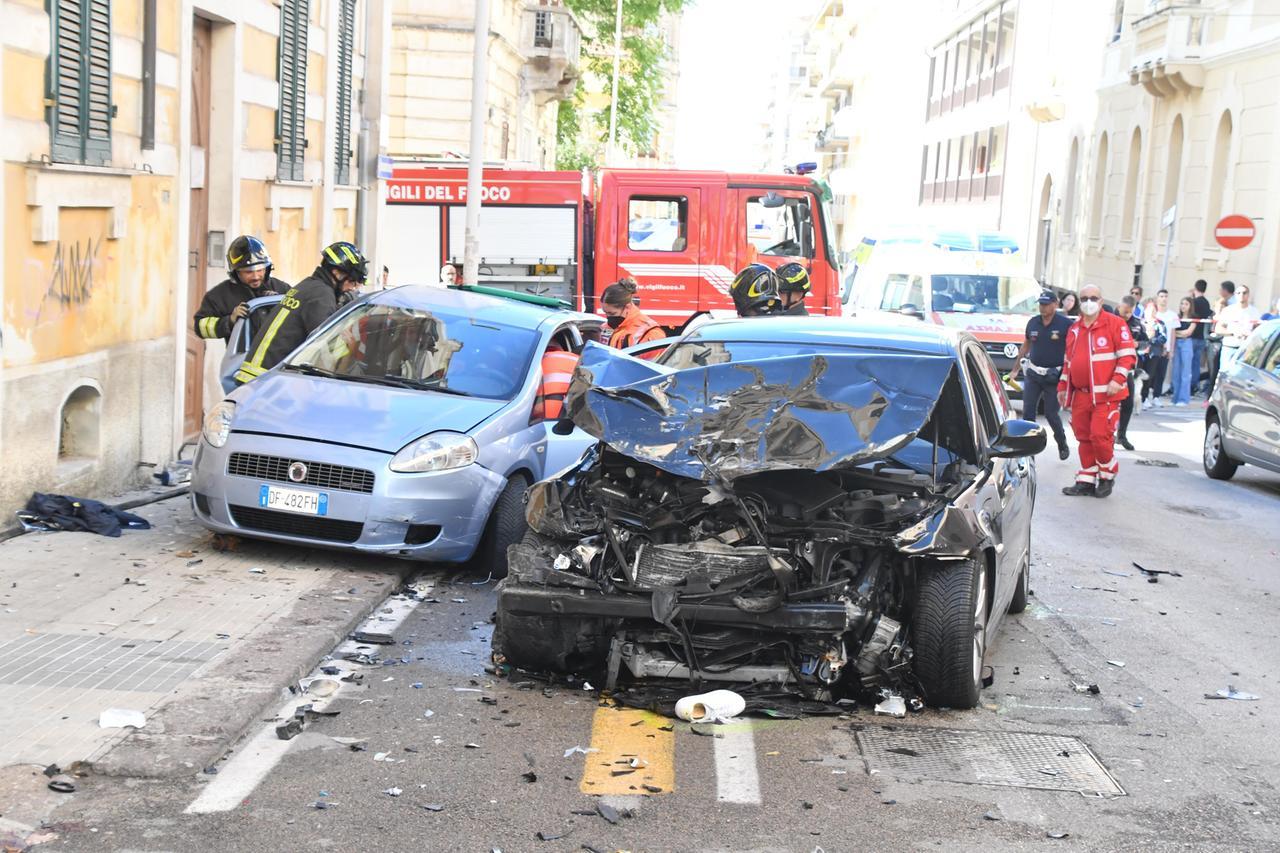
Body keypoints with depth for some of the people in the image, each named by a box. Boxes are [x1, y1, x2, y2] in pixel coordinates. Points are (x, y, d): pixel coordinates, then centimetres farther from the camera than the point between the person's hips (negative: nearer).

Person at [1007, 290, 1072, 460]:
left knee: (1051, 414, 2)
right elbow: (1025, 346, 19)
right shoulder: (1033, 323, 6)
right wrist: (1015, 369, 21)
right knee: (1027, 412, -1)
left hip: (1054, 376, -4)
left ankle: (1062, 444, 25)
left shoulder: (1065, 324, -9)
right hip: (1033, 375, 4)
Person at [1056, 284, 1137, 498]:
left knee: (1100, 436, -11)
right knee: (1084, 438, 7)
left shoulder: (1115, 323, -1)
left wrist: (1118, 379, -16)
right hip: (1080, 394, 6)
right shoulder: (1074, 329, 18)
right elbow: (1068, 361, 26)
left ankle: (1107, 476, 9)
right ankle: (1086, 480, 14)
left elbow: (1128, 355, -6)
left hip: (1105, 394, -6)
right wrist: (1063, 386, 22)